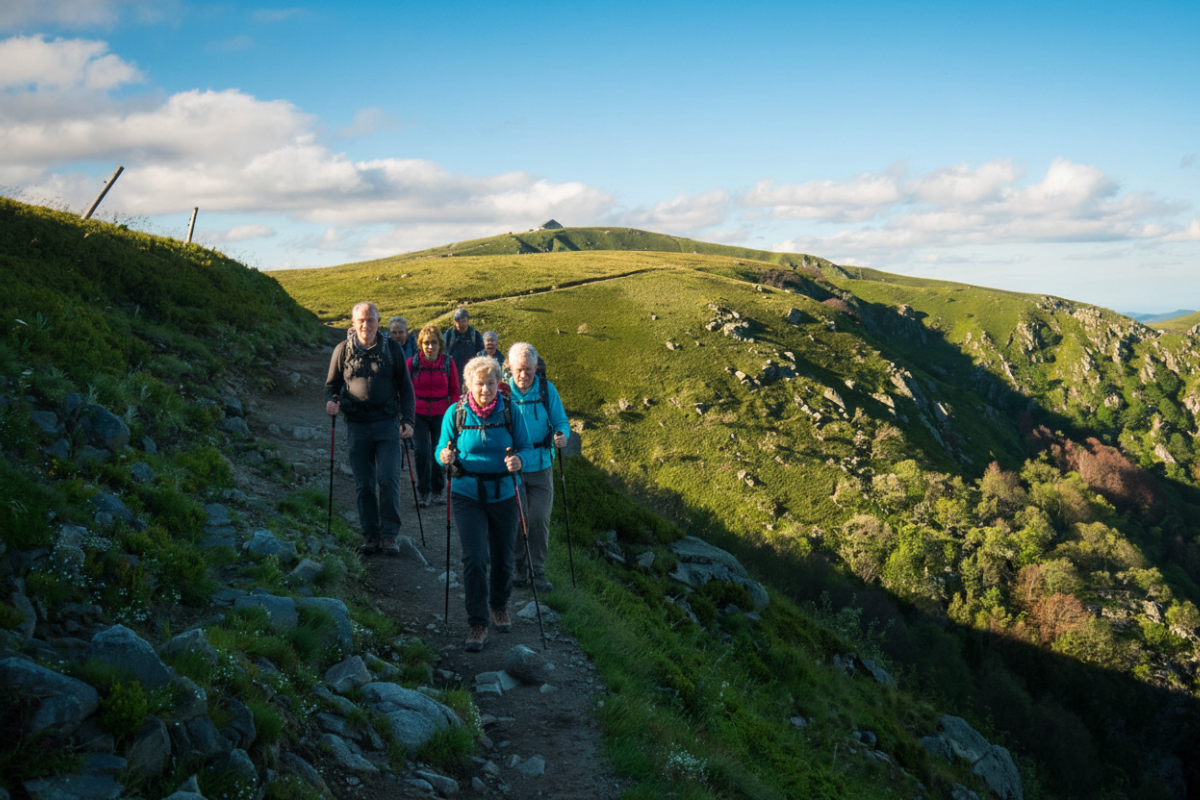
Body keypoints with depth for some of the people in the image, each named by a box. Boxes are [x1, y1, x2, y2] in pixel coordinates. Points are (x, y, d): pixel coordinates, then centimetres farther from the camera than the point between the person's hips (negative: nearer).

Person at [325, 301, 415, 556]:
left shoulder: (391, 348, 4)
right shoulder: (343, 350, 5)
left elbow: (405, 386, 9)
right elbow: (332, 384, 14)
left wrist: (407, 420, 0)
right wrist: (331, 401, -9)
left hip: (387, 423, -1)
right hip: (357, 424, 1)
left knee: (388, 479, -9)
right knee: (363, 484, 4)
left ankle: (389, 535, 0)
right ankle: (371, 536, 13)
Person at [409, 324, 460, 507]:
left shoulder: (448, 363, -1)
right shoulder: (412, 363, -4)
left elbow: (455, 391, 7)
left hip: (440, 414, 1)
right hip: (418, 414, -1)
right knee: (422, 452, -9)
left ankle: (437, 490, 21)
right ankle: (424, 492, 5)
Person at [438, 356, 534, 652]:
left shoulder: (510, 412, -4)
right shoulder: (455, 413, -4)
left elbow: (527, 447, -1)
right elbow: (442, 448, 3)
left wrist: (519, 460, -24)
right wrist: (444, 456, -21)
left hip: (503, 495, 1)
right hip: (468, 496, -1)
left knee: (502, 558, 13)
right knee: (474, 558, -11)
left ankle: (499, 606, 40)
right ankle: (478, 623, 0)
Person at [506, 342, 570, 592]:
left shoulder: (547, 389, -1)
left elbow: (561, 421, 4)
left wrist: (562, 435, -19)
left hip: (540, 465, 1)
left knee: (539, 519, -2)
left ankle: (538, 570, 12)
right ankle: (518, 566, 22)